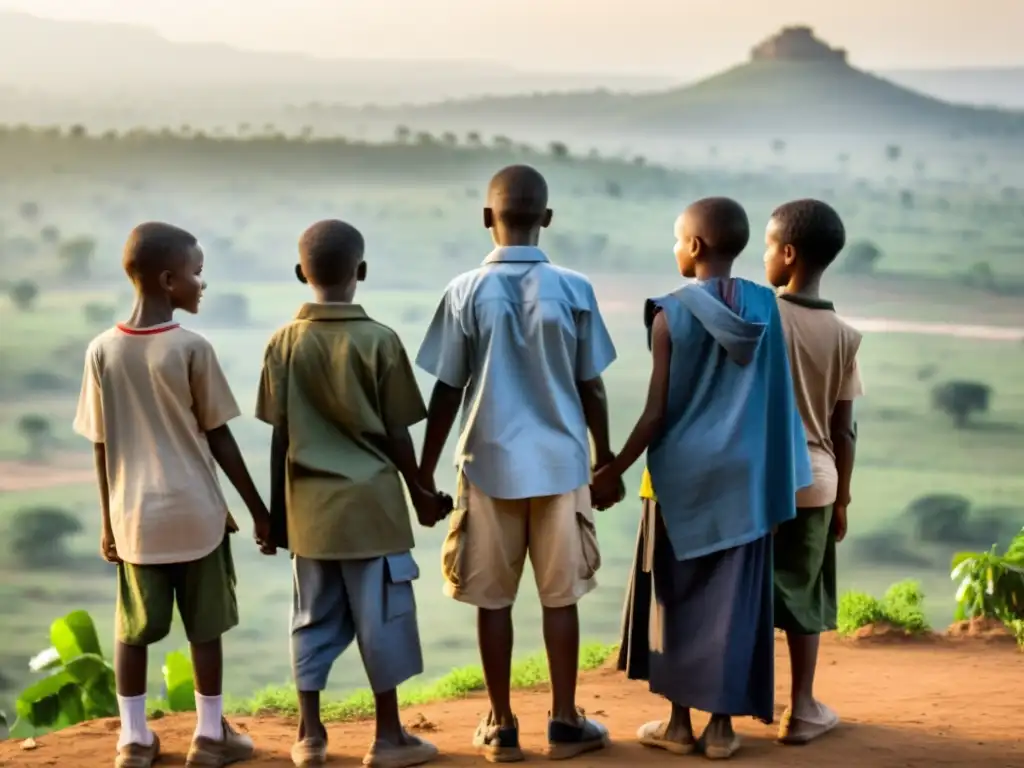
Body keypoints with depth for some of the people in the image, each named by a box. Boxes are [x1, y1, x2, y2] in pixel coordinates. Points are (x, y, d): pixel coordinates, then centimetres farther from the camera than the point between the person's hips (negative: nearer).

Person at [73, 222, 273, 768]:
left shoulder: (102, 350, -3)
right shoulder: (192, 348, -11)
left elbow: (102, 446, 2)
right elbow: (218, 437, -6)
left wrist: (108, 520, 12)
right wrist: (258, 508, 4)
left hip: (135, 515, 3)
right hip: (196, 512, -3)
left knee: (132, 629, 12)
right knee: (205, 628, 9)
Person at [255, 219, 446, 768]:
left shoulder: (284, 343, -2)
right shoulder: (379, 341, -9)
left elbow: (280, 437, 1)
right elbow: (396, 434, -5)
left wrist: (276, 506, 11)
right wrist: (420, 493, 8)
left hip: (309, 505, 3)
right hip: (370, 502, -3)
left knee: (313, 618, 11)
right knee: (381, 618, 5)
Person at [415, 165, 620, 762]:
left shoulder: (466, 293, -5)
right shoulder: (574, 290, -4)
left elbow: (447, 393, -2)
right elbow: (591, 387, 1)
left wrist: (425, 473, 7)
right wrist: (605, 458, 15)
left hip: (489, 466, 0)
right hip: (560, 463, 1)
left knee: (493, 599, 7)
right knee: (561, 595, 9)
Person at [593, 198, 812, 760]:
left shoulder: (671, 313, -11)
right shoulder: (764, 306, -2)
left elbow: (656, 412, -10)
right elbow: (776, 401, 1)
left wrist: (612, 472, 0)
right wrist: (777, 476, 11)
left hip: (681, 474, -2)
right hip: (743, 477, 2)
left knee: (677, 598, 10)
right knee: (732, 600, 7)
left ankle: (679, 722, 17)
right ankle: (721, 725, 10)